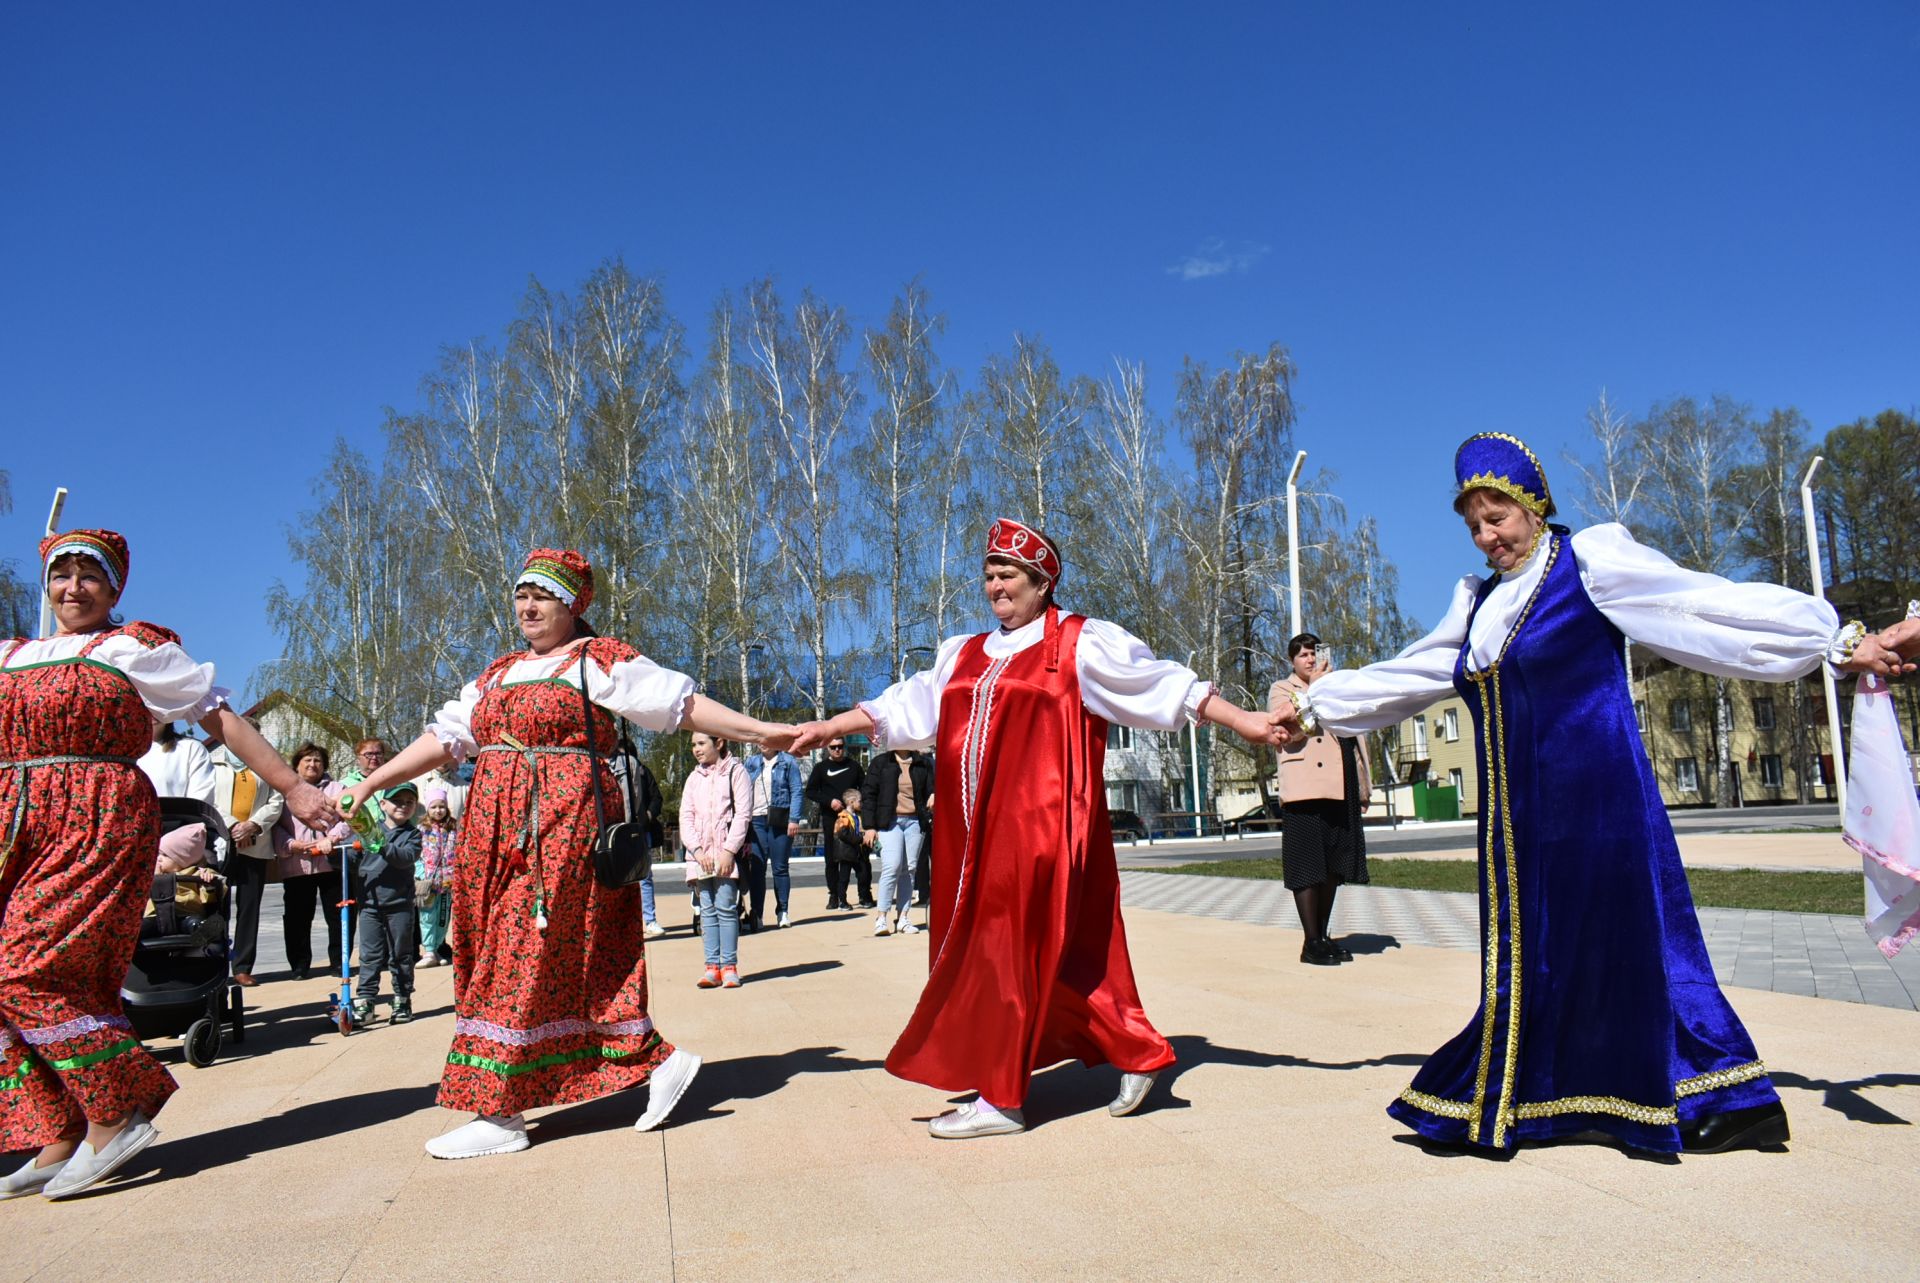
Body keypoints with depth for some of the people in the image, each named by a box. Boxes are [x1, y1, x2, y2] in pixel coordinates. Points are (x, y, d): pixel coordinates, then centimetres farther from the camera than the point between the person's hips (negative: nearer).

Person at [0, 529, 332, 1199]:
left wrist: (290, 786, -4)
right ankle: (58, 1140, 8)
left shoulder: (135, 648, 5)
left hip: (102, 818, -6)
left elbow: (218, 715, 1)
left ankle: (117, 1116, -7)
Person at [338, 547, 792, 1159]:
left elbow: (680, 702, -7)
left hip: (563, 826, -8)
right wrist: (370, 783, 12)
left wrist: (761, 731, -14)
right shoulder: (499, 673, 20)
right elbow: (445, 736, 18)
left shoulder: (598, 660, -2)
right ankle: (658, 1061, 17)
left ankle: (500, 1112, 4)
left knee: (526, 962, -6)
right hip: (497, 833, 8)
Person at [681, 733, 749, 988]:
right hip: (699, 854, 4)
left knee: (726, 907, -8)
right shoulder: (693, 778, 17)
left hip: (727, 853, -4)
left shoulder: (736, 772, 2)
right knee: (707, 909, 2)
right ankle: (712, 966, 2)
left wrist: (729, 851, -12)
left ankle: (729, 966, -5)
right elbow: (686, 817, 10)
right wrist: (697, 850, -5)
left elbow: (742, 814, -5)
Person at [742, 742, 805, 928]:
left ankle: (782, 913, 11)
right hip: (756, 820, 3)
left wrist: (794, 819, -11)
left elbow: (797, 792, -2)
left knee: (780, 868, 2)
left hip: (780, 821, -3)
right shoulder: (751, 763, 13)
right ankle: (755, 913, 2)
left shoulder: (787, 761, 2)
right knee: (757, 868, -1)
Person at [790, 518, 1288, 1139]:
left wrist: (1248, 725, -5)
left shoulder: (1081, 644, 1)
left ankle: (1000, 1098, 8)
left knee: (1015, 948, -4)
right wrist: (829, 727, 19)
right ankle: (1135, 1052, 23)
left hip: (1038, 824, -6)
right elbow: (903, 704, 22)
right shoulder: (965, 655, 18)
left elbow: (1168, 686, -1)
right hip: (976, 829, 7)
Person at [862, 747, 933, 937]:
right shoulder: (881, 763, 5)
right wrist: (870, 826, -1)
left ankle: (903, 918, 10)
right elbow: (868, 794, 5)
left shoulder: (923, 763, 10)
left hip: (915, 822, 3)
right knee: (892, 866, -13)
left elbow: (930, 791, 15)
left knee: (909, 869, 3)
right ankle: (881, 918, -6)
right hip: (889, 821, -2)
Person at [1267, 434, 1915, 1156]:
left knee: (1626, 942, 0)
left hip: (1594, 799, -6)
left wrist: (1837, 640, -9)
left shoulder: (1589, 561, -4)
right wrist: (1314, 705, 22)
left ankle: (1727, 1096, 15)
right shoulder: (1479, 602, 14)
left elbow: (1716, 608, -6)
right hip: (1520, 814, 6)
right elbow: (1400, 676, 20)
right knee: (1532, 953, 11)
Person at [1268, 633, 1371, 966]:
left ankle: (1324, 936, 18)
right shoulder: (1281, 690, 6)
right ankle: (1311, 942, -1)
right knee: (1307, 867, -5)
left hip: (1341, 791, 6)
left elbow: (1357, 736, 24)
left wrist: (1364, 786, 17)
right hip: (1305, 791, -6)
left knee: (1334, 866, 9)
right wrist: (1315, 688, -11)